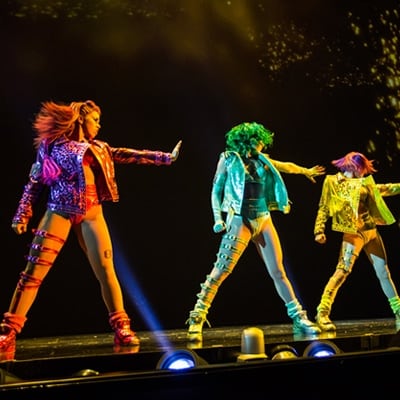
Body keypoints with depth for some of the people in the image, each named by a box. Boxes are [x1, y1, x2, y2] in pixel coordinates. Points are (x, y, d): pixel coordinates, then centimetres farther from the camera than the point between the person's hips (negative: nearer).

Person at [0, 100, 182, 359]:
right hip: (59, 212, -3)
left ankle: (121, 328, 5)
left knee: (106, 271, -3)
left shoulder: (98, 149, 16)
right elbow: (34, 182, 6)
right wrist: (23, 214, -2)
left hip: (91, 215, 3)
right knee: (33, 272, -8)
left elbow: (129, 156, 15)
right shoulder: (50, 144, 6)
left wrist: (166, 157, 12)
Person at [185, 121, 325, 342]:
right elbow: (216, 190, 2)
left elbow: (286, 166, 32)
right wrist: (218, 218, -10)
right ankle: (196, 319, -9)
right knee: (221, 270, -13)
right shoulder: (228, 159, 3)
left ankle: (298, 318, 13)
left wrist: (306, 171, 46)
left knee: (278, 271, 6)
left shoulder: (261, 160, 15)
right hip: (240, 221, -5)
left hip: (263, 220, 5)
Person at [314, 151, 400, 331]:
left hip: (371, 231, 6)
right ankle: (322, 313, -17)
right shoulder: (333, 182, 2)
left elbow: (381, 189, 27)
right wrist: (319, 230, -12)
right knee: (342, 271, -18)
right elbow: (324, 208, -2)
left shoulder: (364, 182, 16)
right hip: (354, 233, -6)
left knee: (383, 271, 11)